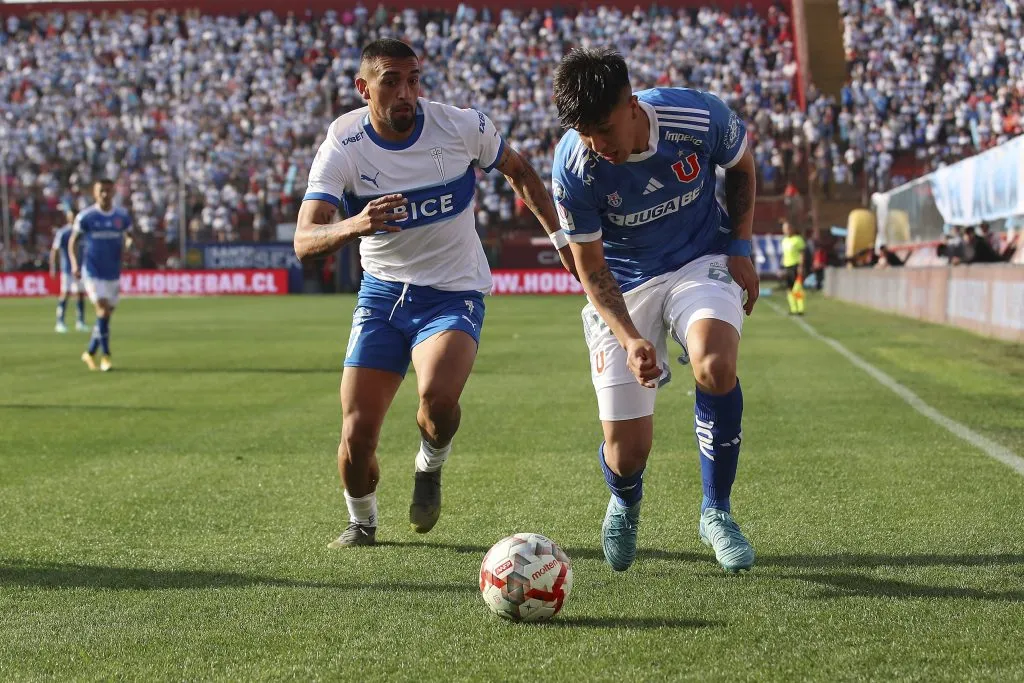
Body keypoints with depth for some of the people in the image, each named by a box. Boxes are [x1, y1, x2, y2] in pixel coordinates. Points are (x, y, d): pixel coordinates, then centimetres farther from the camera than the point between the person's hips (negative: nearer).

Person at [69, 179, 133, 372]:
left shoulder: (122, 216, 3)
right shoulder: (85, 217, -4)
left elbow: (127, 240, 14)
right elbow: (73, 242, 3)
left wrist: (128, 250, -9)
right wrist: (75, 264, -11)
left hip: (114, 273, 4)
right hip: (93, 272, -4)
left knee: (107, 314, 7)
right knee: (103, 309, -17)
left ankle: (90, 353, 25)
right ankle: (106, 355, -13)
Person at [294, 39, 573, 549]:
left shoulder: (462, 127, -12)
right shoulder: (343, 147, -13)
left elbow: (520, 172, 9)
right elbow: (304, 241, -23)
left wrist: (561, 237, 4)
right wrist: (354, 225, -44)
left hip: (454, 293, -1)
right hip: (382, 292, 2)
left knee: (437, 397, -31)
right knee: (356, 434, -5)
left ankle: (430, 467, 5)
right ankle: (361, 523, 28)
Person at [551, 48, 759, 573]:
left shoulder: (700, 118, -23)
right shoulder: (573, 166, -24)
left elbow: (741, 166, 3)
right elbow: (590, 268, -14)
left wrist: (740, 246, -4)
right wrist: (629, 338, -27)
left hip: (702, 260, 0)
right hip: (622, 285, 0)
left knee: (714, 366, -34)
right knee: (625, 455, -5)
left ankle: (716, 512, -10)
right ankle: (625, 504, 36)